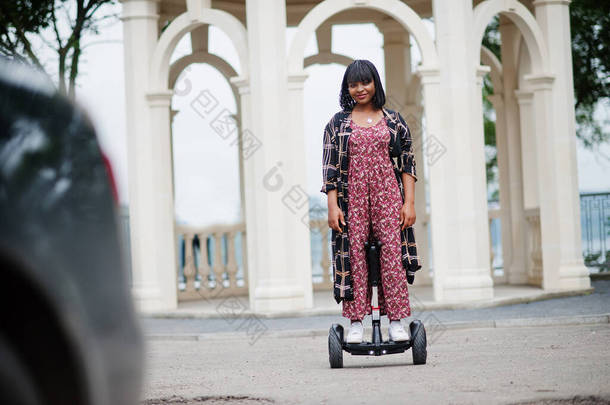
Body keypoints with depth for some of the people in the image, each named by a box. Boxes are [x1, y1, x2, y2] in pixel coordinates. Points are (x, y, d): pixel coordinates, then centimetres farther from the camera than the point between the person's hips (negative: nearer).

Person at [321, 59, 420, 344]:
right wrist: (332, 206, -4)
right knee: (355, 254, -4)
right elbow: (330, 167, 5)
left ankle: (396, 321, -3)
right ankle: (356, 322, 1)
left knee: (392, 252, -7)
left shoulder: (393, 120, 9)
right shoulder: (337, 123, 8)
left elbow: (408, 163, 8)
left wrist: (409, 202, -1)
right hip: (352, 196, 0)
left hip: (388, 195, 0)